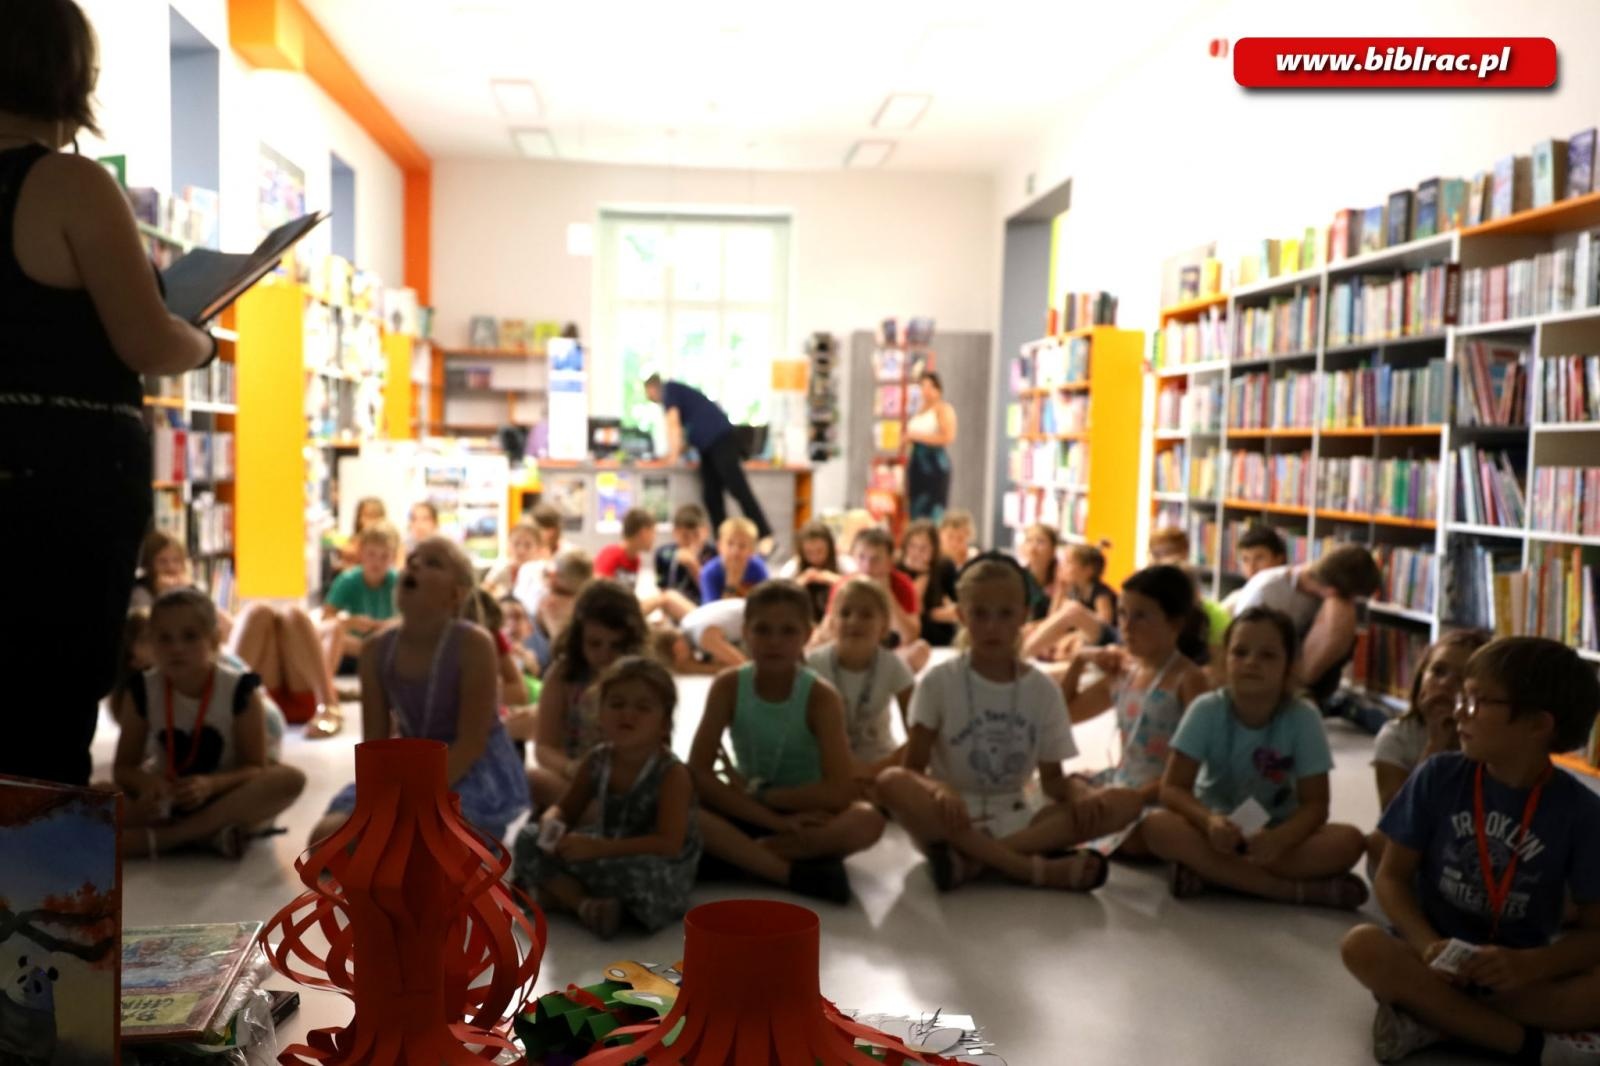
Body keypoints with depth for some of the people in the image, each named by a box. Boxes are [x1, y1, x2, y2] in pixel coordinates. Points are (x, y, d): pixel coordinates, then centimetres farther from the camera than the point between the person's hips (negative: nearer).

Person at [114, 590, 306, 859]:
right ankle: (209, 833, -24)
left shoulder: (240, 690, -14)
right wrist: (146, 782, -27)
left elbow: (256, 768, -12)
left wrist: (212, 785, -32)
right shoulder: (142, 692, -7)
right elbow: (123, 767, -3)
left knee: (290, 778, -33)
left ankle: (164, 837, -29)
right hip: (165, 801, 1)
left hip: (224, 798, -1)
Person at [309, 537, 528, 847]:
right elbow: (375, 744, 1)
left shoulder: (474, 644, -19)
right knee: (327, 838, -14)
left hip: (475, 774, -5)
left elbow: (471, 744, -19)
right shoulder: (376, 650, -2)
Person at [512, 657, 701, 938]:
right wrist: (551, 822, -18)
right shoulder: (596, 760, -4)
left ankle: (562, 889, -14)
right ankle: (584, 902, -20)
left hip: (660, 883, -6)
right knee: (529, 839, -3)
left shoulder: (672, 774, -21)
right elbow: (566, 809, 8)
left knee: (640, 869, -41)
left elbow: (669, 844, -30)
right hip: (607, 858, 7)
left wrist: (600, 848, -34)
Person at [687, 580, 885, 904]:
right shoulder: (728, 686, -10)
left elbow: (839, 793, -23)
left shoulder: (821, 697, -14)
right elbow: (697, 775, -17)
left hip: (805, 817, -1)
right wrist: (775, 820, -24)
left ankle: (733, 856, -26)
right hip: (750, 816, 1)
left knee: (868, 820, -33)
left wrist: (756, 794, -17)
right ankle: (797, 873, -30)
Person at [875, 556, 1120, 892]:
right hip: (954, 819, -2)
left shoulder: (1043, 690, 4)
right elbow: (912, 769, -7)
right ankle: (1035, 868, -33)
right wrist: (940, 789, -30)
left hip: (1014, 818, 3)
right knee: (891, 782, -34)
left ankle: (971, 857, -29)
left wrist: (1077, 797, -17)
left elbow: (1052, 777, 7)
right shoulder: (940, 682, -3)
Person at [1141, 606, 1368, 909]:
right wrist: (1208, 821, -36)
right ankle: (1293, 889, -30)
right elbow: (1173, 788, -15)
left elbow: (1314, 803, -13)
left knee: (1349, 841, -26)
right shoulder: (1206, 711, -15)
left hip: (1277, 833, 0)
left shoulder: (1303, 718, -14)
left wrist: (1277, 839, -34)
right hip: (1218, 828, 0)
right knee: (1157, 826, -32)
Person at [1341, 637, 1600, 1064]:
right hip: (1438, 956, 0)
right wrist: (1427, 944, -21)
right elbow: (1392, 875, -2)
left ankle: (1433, 1016, -24)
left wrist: (1529, 966, -24)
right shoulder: (1439, 776, -5)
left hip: (1516, 971, 0)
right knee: (1362, 945, -31)